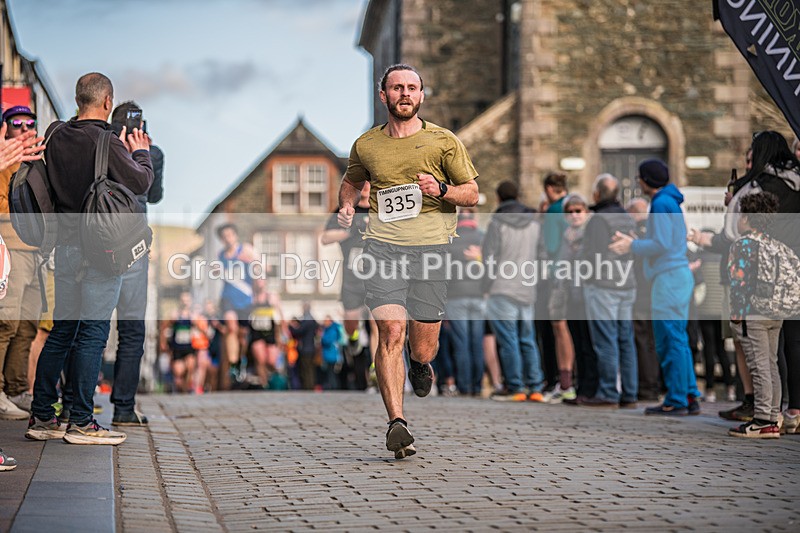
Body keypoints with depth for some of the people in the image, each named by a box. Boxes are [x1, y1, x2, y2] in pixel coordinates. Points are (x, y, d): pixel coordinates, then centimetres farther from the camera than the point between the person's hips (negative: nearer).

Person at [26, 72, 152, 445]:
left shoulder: (56, 138, 7)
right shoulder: (105, 142, -14)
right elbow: (140, 183, -14)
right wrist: (140, 152, 5)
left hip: (65, 245, 7)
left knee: (62, 331, 13)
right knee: (93, 334, -2)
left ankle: (41, 417, 16)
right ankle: (81, 423, 1)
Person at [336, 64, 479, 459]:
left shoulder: (443, 141, 5)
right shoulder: (365, 146, 11)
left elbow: (472, 194, 8)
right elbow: (351, 181, 30)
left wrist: (442, 189, -12)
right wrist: (346, 205, 8)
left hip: (431, 247, 0)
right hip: (383, 246, 0)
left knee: (423, 347, 4)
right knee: (391, 330, -18)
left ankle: (420, 364, 43)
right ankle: (396, 424, -17)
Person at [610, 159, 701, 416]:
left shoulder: (661, 204, -12)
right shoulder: (671, 203, 18)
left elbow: (661, 245, -18)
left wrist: (632, 246, -6)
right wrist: (633, 243, 19)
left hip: (670, 279, -10)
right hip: (677, 276, 10)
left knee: (670, 341, -7)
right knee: (676, 341, 11)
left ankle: (676, 401, -4)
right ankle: (689, 398, 11)